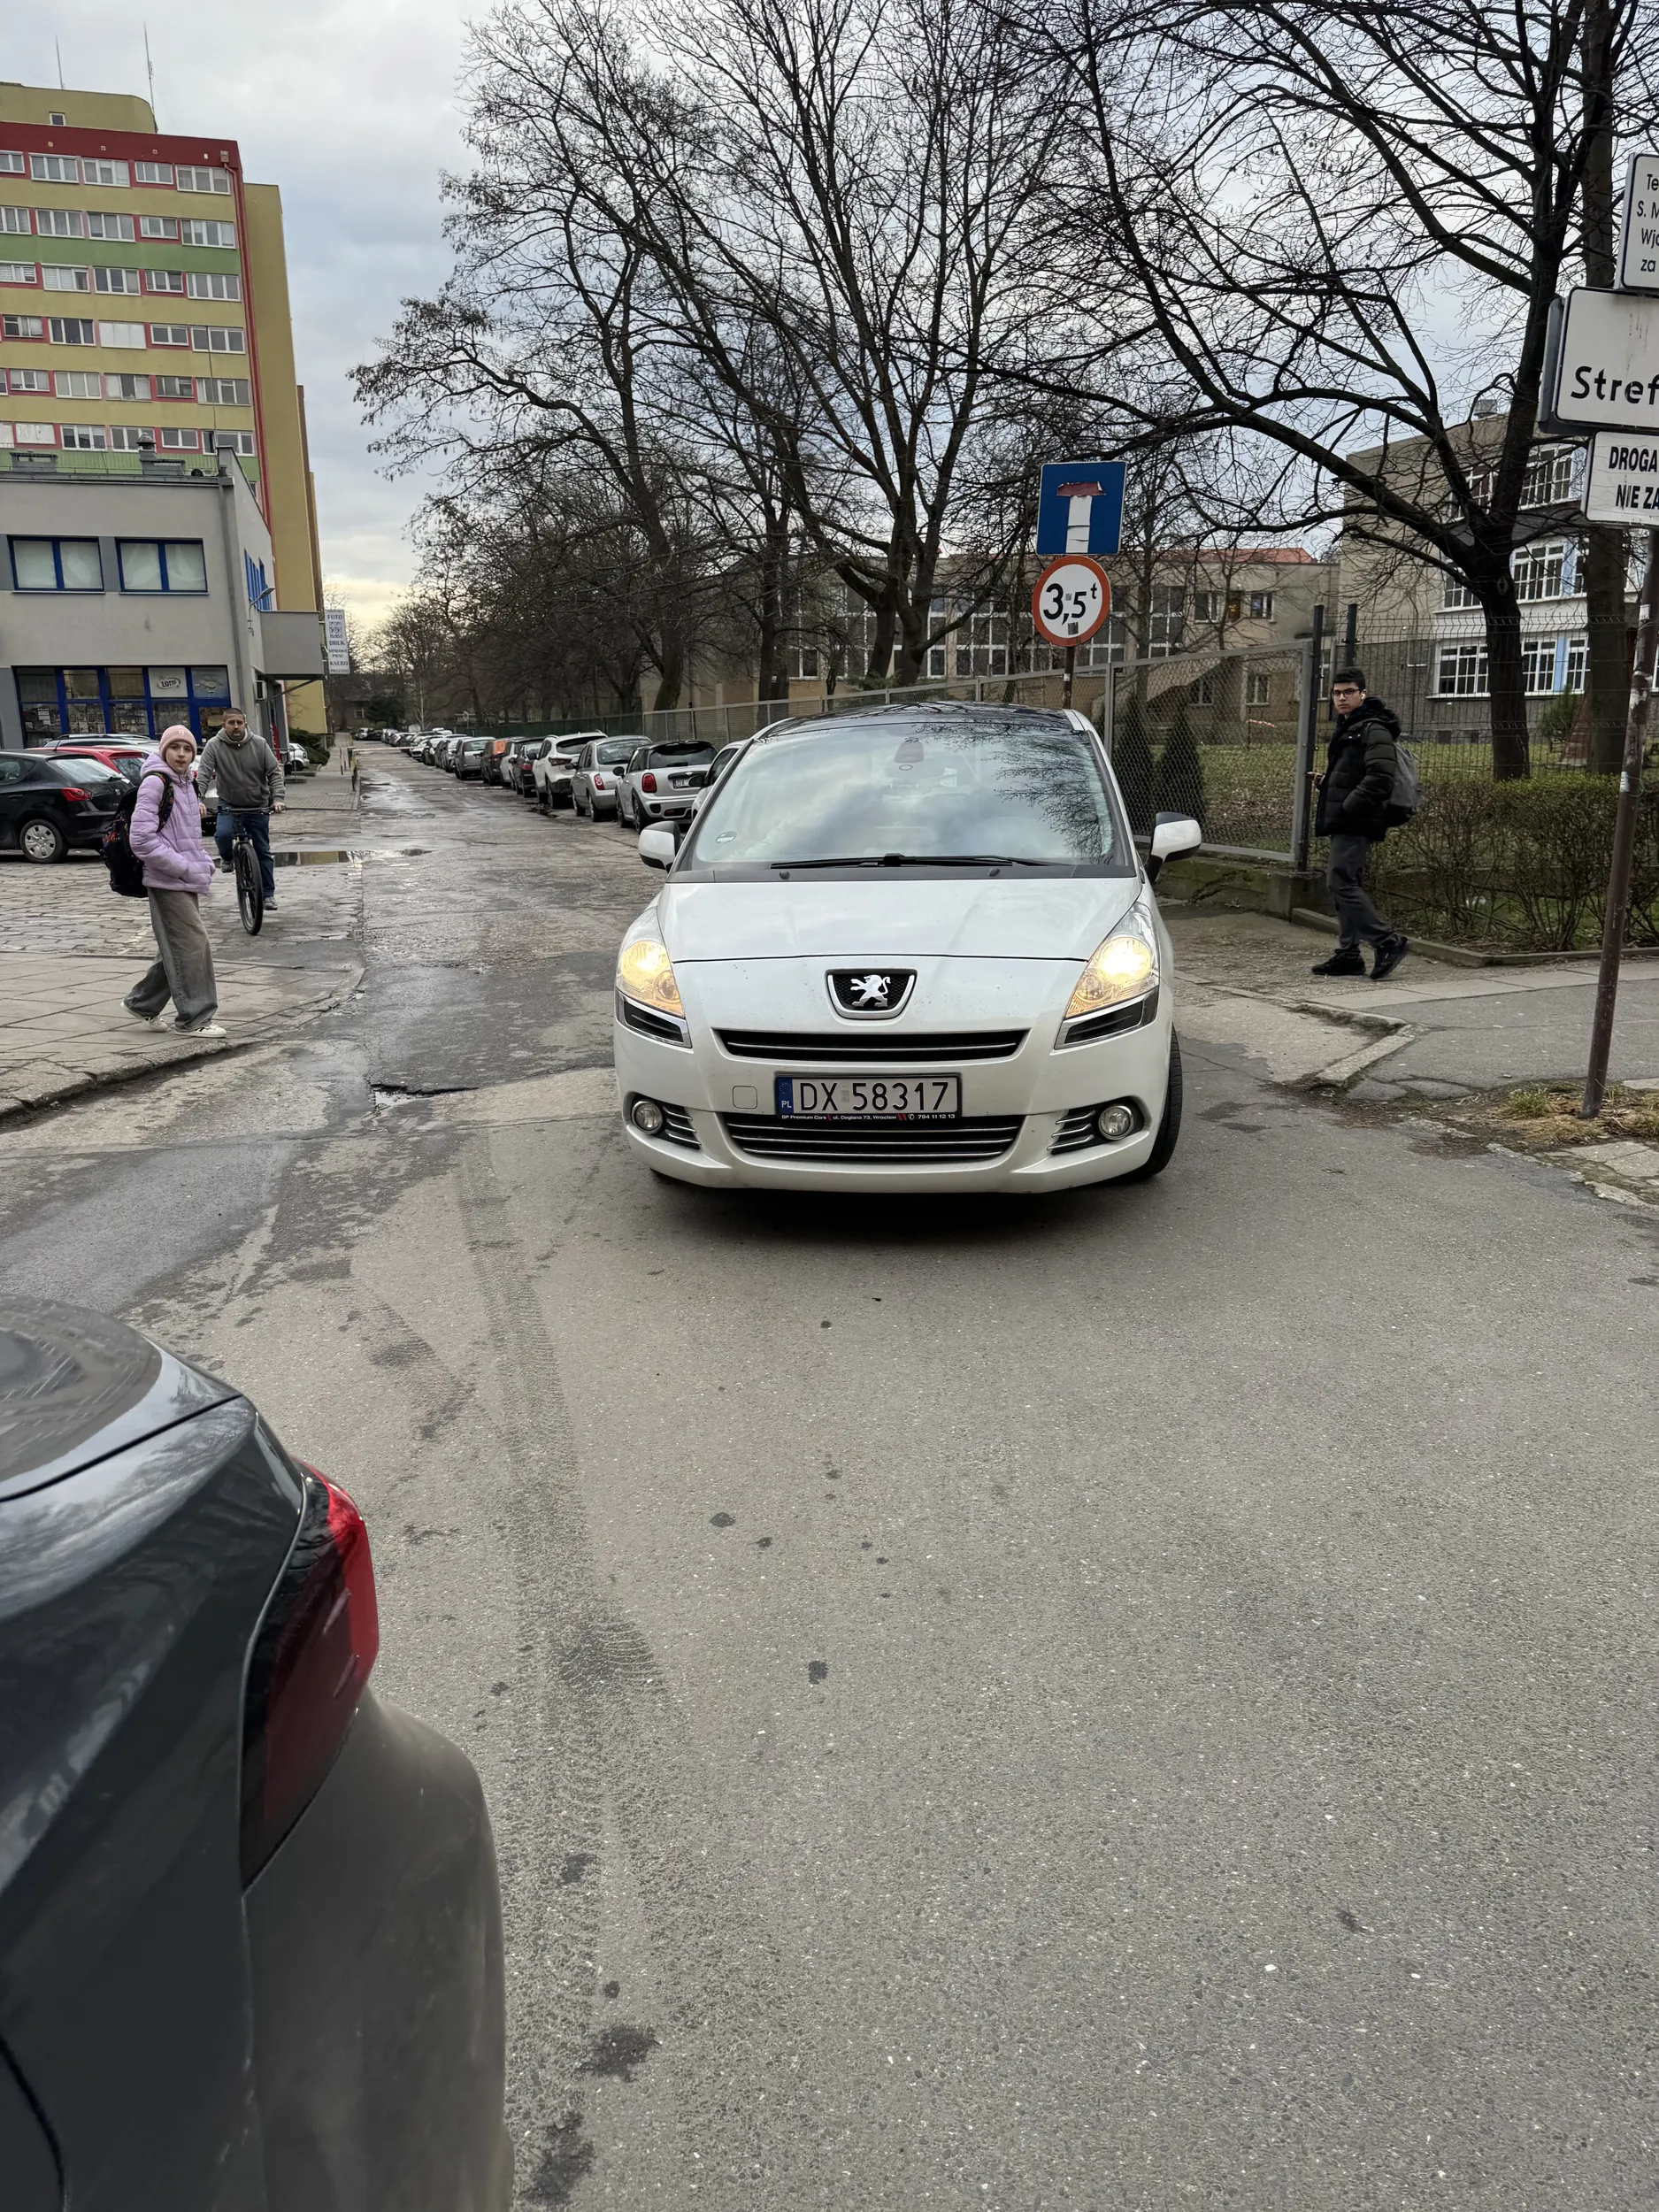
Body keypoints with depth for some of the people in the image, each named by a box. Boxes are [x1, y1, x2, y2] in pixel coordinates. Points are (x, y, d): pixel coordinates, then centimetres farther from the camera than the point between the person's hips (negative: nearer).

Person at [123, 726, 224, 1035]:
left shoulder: (184, 783, 14)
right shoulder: (155, 783, -12)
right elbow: (141, 839, -19)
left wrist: (203, 862, 9)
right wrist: (184, 868, -18)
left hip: (186, 881, 9)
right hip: (167, 882, -9)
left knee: (178, 949, 14)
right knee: (192, 946, -6)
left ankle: (142, 1003, 28)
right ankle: (195, 1018, 2)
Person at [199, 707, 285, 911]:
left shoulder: (259, 744, -5)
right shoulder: (214, 746, -9)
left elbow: (274, 773, -4)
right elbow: (204, 774, -14)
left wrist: (277, 798, -18)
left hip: (258, 807, 1)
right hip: (229, 806, -1)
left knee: (263, 851, 6)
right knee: (222, 833, -29)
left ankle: (268, 894, 18)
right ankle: (227, 858, 7)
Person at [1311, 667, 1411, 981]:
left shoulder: (1374, 730, -11)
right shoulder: (1345, 729, 21)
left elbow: (1379, 778, -22)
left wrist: (1347, 808, -22)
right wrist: (1326, 781, 13)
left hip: (1357, 824, -11)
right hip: (1344, 824, 11)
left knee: (1344, 884, -14)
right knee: (1345, 886, 11)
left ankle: (1387, 941, -9)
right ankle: (1348, 954, 16)